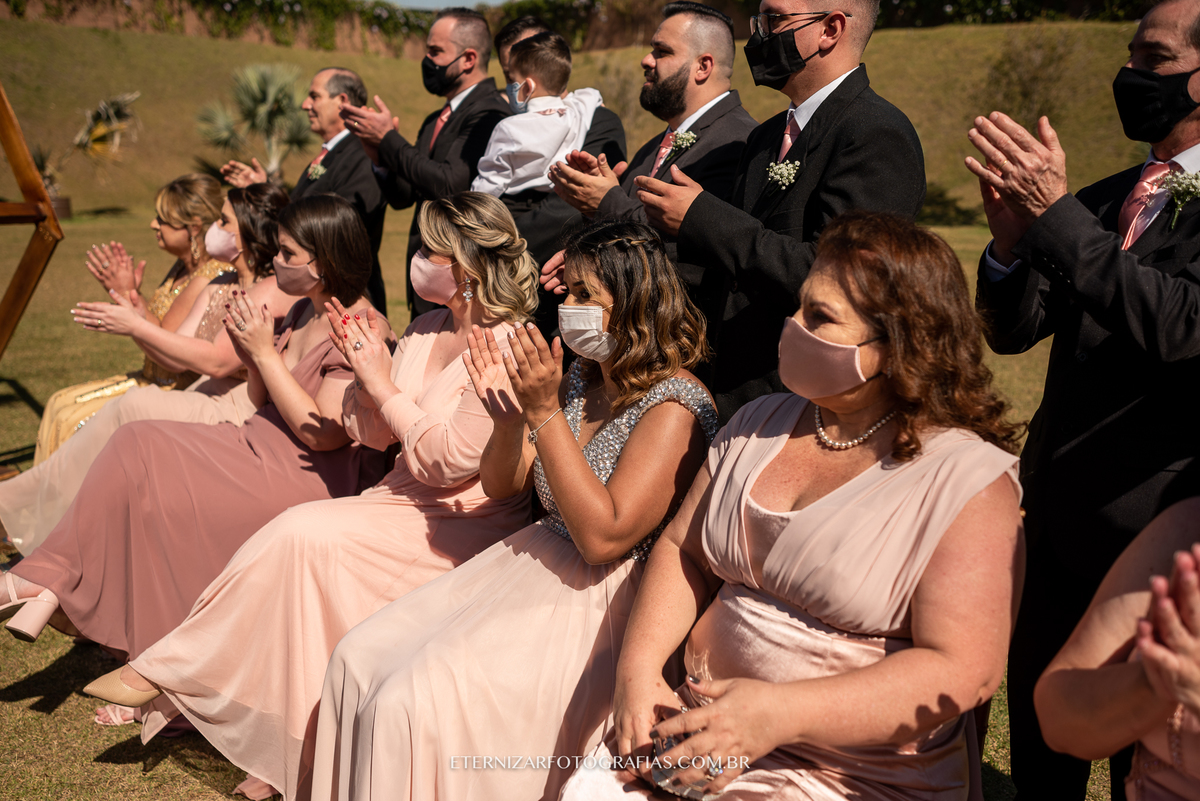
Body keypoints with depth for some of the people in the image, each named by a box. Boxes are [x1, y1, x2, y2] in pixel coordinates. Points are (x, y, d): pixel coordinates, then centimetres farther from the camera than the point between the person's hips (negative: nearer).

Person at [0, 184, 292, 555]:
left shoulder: (274, 291, -11)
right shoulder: (218, 287, 19)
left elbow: (216, 361, -20)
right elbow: (175, 358, 12)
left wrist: (136, 326, -17)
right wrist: (133, 308, -1)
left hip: (240, 412, -9)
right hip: (205, 403, 9)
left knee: (135, 406, -22)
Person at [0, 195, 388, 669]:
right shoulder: (303, 312, 12)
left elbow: (322, 433, -22)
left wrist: (265, 353, -19)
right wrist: (251, 354, -2)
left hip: (310, 479, -9)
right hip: (260, 451, 9)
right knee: (135, 446, -10)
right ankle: (49, 586, -10)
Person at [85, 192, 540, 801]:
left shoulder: (508, 347, -14)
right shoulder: (425, 329, 11)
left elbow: (451, 459, -19)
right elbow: (370, 434, 11)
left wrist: (385, 386, -13)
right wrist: (365, 372, -7)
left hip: (466, 521, -7)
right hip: (406, 501, 7)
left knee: (306, 537, -23)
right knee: (296, 537, -17)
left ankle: (172, 674, -7)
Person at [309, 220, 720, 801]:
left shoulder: (674, 407, -16)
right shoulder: (581, 377, 8)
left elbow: (603, 536, -25)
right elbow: (500, 485, 13)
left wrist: (544, 413, -25)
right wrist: (508, 415, -8)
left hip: (599, 599, -8)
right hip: (529, 561, 9)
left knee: (409, 703, -19)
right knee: (359, 659, 1)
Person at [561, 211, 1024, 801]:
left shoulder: (968, 479, -12)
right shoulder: (762, 423, 8)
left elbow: (964, 672, -18)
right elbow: (683, 551, 10)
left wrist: (779, 714, -26)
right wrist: (639, 668, -7)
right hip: (699, 727, 5)